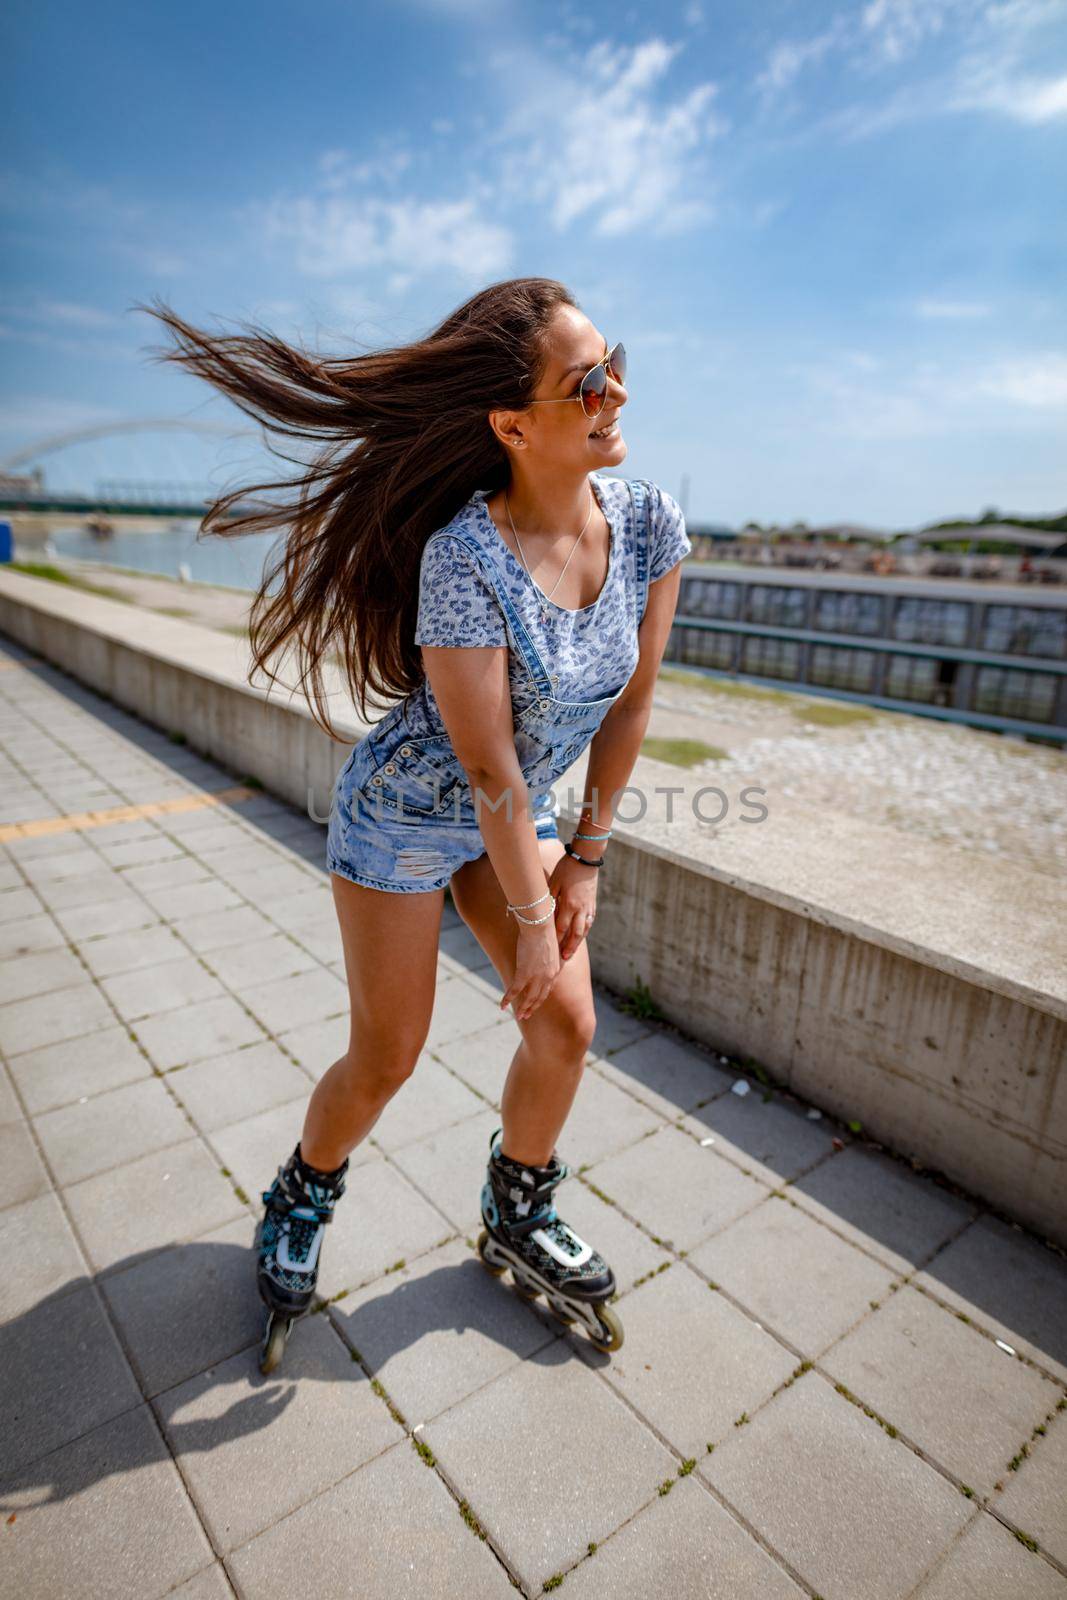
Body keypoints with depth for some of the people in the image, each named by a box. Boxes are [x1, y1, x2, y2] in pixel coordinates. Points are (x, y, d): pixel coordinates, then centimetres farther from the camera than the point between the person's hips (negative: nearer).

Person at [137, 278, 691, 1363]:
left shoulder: (651, 522, -12)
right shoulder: (463, 556, -31)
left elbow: (630, 701, -5)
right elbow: (488, 769, -26)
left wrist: (586, 860, -3)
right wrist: (533, 920, -15)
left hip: (518, 816, 6)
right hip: (405, 814, -5)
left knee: (568, 1026, 4)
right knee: (386, 1057, 5)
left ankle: (517, 1222, 32)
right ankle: (297, 1207, 39)